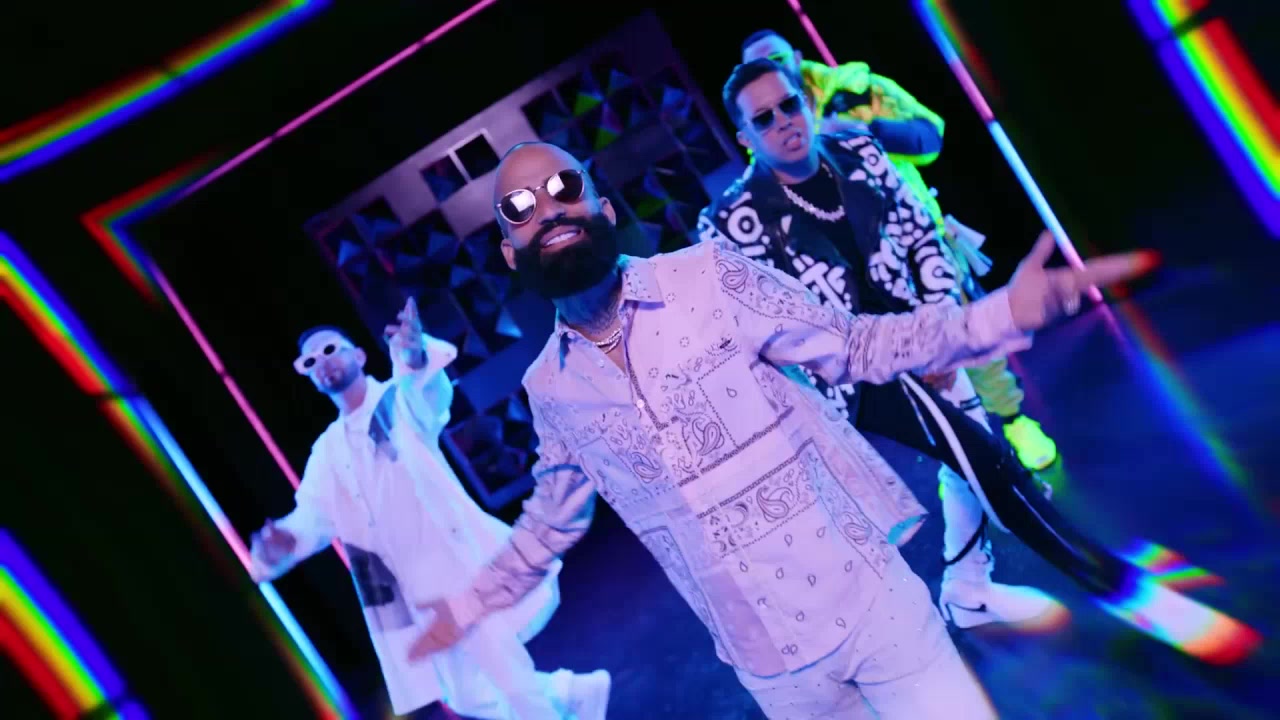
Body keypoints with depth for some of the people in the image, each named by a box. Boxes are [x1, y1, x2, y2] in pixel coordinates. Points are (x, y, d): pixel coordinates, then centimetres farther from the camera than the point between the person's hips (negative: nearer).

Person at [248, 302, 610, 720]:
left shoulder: (401, 400, -1)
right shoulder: (328, 449, 16)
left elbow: (432, 392, -26)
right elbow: (315, 515, 4)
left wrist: (418, 357, -50)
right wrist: (285, 540, -20)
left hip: (462, 569, -6)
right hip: (419, 597, 6)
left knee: (507, 678, -9)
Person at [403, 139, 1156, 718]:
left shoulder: (707, 275, -10)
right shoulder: (548, 388, 0)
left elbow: (859, 345, -5)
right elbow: (552, 517, 16)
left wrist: (1001, 313, -17)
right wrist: (470, 604, 22)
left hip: (867, 600, -2)